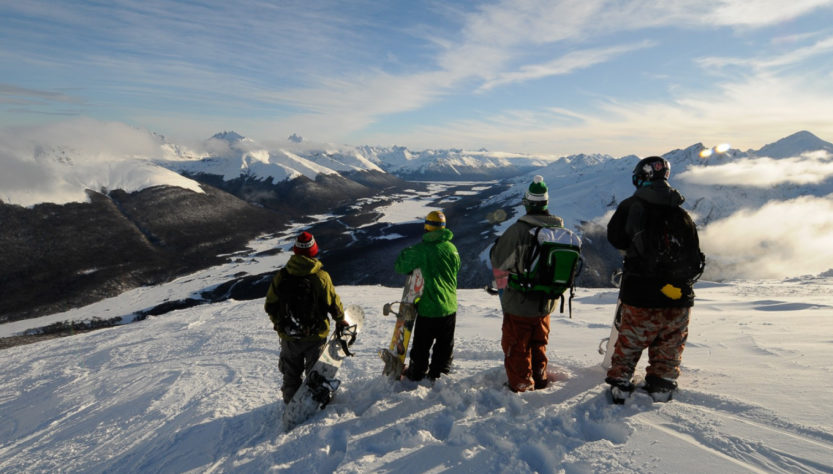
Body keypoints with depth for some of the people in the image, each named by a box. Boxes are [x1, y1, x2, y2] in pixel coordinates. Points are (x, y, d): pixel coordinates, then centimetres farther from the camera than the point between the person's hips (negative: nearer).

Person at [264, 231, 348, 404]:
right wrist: (341, 321, 9)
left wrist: (279, 323, 17)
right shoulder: (321, 276, -16)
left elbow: (270, 307, -2)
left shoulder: (280, 276, -8)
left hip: (288, 337, 2)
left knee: (291, 374, 20)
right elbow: (334, 304, -10)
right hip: (315, 336, -2)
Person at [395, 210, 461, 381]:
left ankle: (416, 373, 28)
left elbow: (400, 266, -5)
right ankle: (438, 373, 28)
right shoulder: (451, 248, -3)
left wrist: (407, 252, 12)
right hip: (449, 306, 4)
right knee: (445, 345, 19)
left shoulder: (419, 250, -17)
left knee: (421, 345, 14)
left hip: (427, 308, -3)